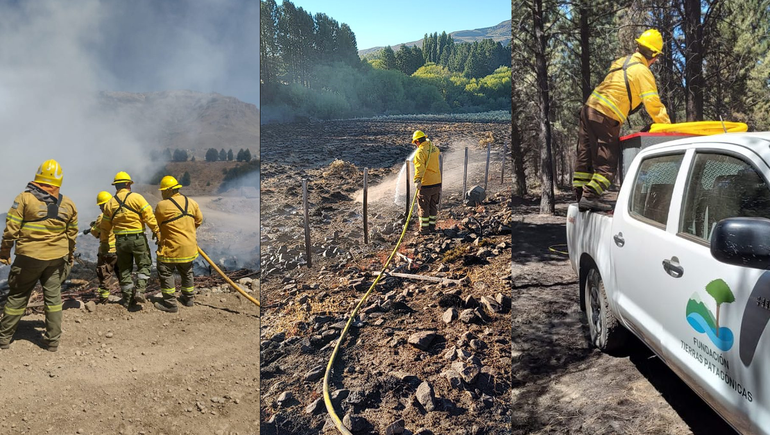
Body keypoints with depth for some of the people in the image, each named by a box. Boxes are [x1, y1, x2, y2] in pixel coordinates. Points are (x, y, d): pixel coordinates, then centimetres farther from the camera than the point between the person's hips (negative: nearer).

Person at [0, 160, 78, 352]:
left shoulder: (25, 198, -8)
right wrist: (70, 255, 20)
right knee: (53, 296, 10)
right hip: (57, 257, 3)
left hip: (29, 256, -2)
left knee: (18, 296, 10)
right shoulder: (68, 204, 2)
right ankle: (53, 340, 13)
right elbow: (72, 234, 8)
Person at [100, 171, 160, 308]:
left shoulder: (110, 203, 7)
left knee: (124, 269, 12)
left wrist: (104, 242, 21)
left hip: (120, 240, 4)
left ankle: (128, 298, 15)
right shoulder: (137, 198, -6)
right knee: (144, 265, 8)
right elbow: (149, 216, -12)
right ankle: (140, 290, -10)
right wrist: (156, 231, -6)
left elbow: (106, 226, 12)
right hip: (137, 238, -4)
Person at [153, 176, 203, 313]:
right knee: (187, 272, 21)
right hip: (189, 246, 7)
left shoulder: (162, 205, -14)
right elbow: (199, 220, 13)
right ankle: (188, 298, 32)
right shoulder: (191, 202, 3)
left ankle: (170, 303, 2)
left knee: (165, 273, 3)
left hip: (172, 247, -6)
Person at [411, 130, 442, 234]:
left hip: (426, 184, -7)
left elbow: (419, 167, -29)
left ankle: (424, 229, 9)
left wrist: (417, 180, -36)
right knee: (433, 206, 18)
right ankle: (432, 226, 25)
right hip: (437, 182, 7)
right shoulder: (434, 148, 7)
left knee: (424, 207, 3)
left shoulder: (420, 152, -16)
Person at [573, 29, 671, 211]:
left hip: (589, 108, 8)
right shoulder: (643, 72, -8)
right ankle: (590, 196, -12)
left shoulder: (622, 62, 15)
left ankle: (581, 196, 13)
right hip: (605, 118, -8)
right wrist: (667, 126, -3)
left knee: (586, 157, 9)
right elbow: (653, 105, -11)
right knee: (606, 163, -4)